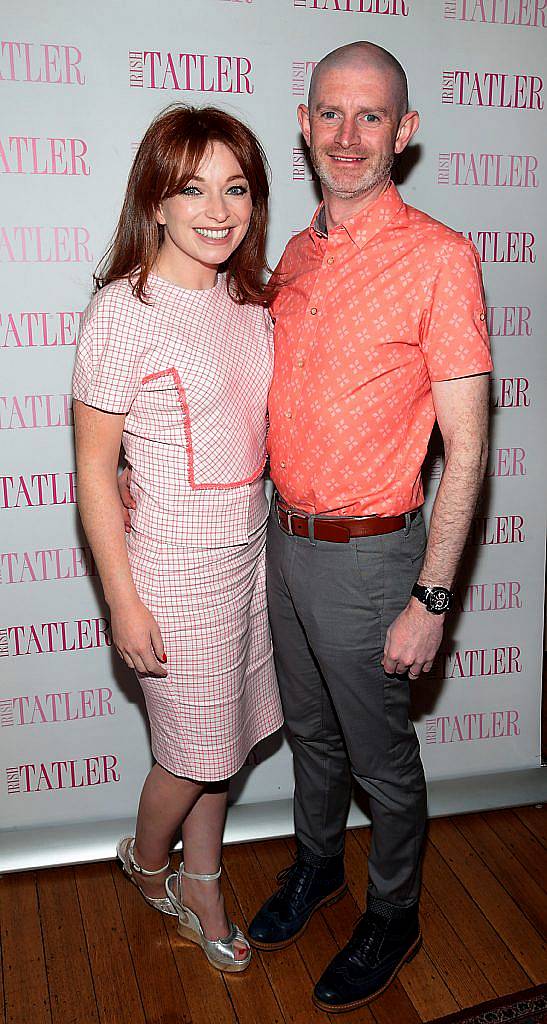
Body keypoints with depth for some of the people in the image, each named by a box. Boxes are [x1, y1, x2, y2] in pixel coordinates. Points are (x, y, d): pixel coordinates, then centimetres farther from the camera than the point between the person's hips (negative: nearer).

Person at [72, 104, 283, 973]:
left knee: (220, 743, 19)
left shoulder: (249, 300, 4)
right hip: (174, 569, -6)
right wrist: (124, 602, -14)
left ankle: (200, 891, 42)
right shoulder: (123, 313, -16)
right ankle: (146, 860, 44)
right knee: (196, 751, 11)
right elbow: (93, 470, -13)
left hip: (250, 550, 6)